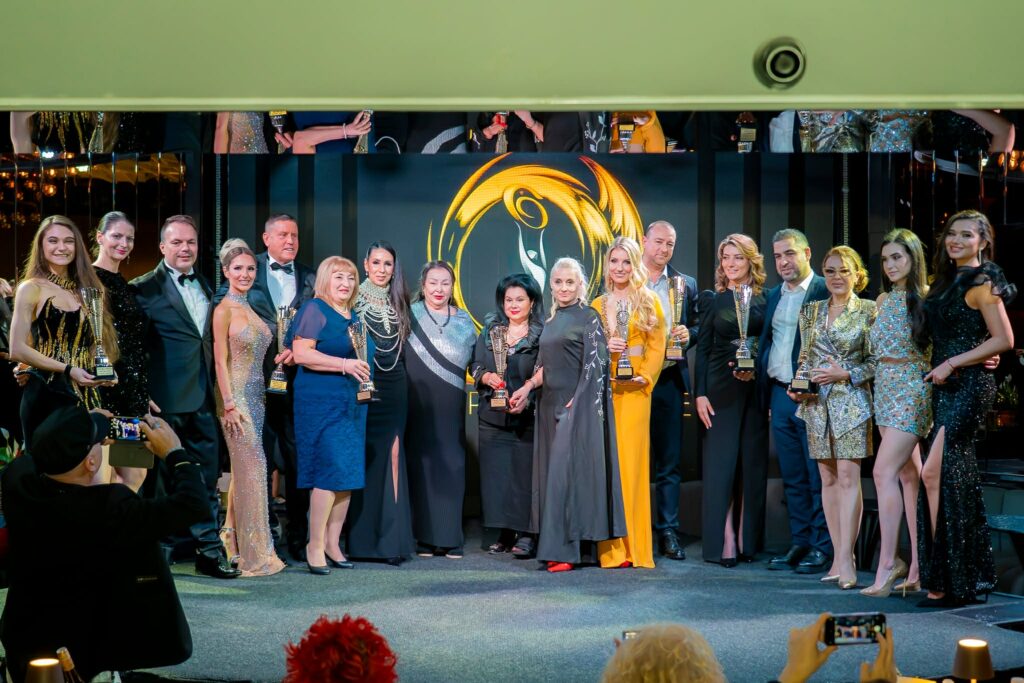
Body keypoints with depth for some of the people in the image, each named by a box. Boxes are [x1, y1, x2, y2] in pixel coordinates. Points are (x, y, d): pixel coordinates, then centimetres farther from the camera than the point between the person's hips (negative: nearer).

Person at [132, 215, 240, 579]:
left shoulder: (205, 286, 14)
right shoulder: (144, 289, -6)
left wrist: (214, 387, 11)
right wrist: (143, 396, -14)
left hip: (202, 398, 6)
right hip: (167, 399, -6)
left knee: (207, 479, 10)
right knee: (164, 479, 3)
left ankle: (209, 551, 18)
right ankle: (160, 552, 13)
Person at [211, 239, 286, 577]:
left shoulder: (251, 309, 14)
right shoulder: (224, 309, -9)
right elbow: (220, 361, -13)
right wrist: (230, 404, -17)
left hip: (256, 395, 8)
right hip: (236, 396, -8)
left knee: (243, 468, 12)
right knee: (251, 468, -8)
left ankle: (232, 534, 23)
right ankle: (255, 553, -3)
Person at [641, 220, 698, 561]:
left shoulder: (686, 285, 11)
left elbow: (696, 329, 15)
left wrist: (687, 334, -6)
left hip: (670, 378, 2)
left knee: (669, 460, 4)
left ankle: (668, 532, 9)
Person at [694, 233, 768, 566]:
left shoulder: (764, 301, 7)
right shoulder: (712, 299, 4)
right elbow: (702, 349, 2)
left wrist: (757, 371, -11)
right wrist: (700, 394, -5)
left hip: (755, 391, 2)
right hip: (721, 391, -2)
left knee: (752, 466, 5)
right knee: (720, 465, -2)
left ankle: (748, 540, 12)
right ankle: (721, 544, 2)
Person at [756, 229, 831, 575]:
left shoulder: (826, 291, -6)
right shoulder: (773, 295, 16)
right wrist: (754, 368, 3)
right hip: (779, 394, 7)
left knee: (818, 477, -2)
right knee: (792, 477, 11)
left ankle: (822, 547, 4)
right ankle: (799, 543, 18)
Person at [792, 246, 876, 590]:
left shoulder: (868, 311, -2)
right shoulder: (812, 311, 12)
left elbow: (877, 361, -2)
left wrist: (846, 373, -14)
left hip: (852, 401, -5)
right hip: (817, 402, 5)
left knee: (848, 476, -10)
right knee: (828, 478, 5)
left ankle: (845, 558, -11)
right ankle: (840, 557, 10)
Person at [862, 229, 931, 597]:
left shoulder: (927, 299, -6)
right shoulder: (882, 301, 13)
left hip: (912, 388, -7)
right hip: (885, 389, 7)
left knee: (884, 471, -16)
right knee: (908, 475, 8)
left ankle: (887, 564, -15)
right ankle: (918, 564, 11)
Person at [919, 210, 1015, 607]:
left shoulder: (981, 283, -9)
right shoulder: (947, 281, 17)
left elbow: (1004, 340, -14)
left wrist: (952, 363, -15)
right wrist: (938, 368, 6)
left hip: (969, 386, -9)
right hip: (947, 387, 9)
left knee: (935, 473, -16)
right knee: (958, 479, 9)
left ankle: (946, 580, -13)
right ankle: (975, 575, 15)